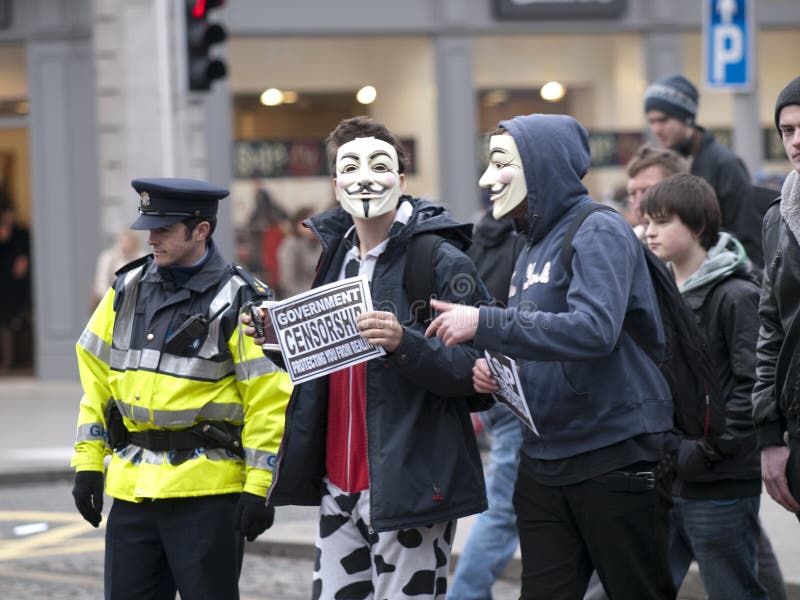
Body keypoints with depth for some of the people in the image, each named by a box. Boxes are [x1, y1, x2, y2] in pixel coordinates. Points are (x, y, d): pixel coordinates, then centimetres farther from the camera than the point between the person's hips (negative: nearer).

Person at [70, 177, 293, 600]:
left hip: (208, 491, -6)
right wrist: (87, 463, 9)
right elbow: (96, 375, 14)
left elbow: (268, 401, -9)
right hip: (131, 489, 6)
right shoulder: (128, 289, 9)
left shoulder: (240, 303, -7)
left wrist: (258, 488, -12)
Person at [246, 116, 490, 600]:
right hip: (339, 485, 7)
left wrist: (404, 343, -29)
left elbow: (475, 369, -15)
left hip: (409, 486, -7)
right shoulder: (334, 256, 12)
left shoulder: (442, 261, -10)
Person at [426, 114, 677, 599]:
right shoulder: (534, 248, 16)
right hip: (544, 463, 8)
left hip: (618, 458, -8)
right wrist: (494, 370, 2)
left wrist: (484, 324, -24)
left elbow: (593, 329, -26)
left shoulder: (599, 232, -10)